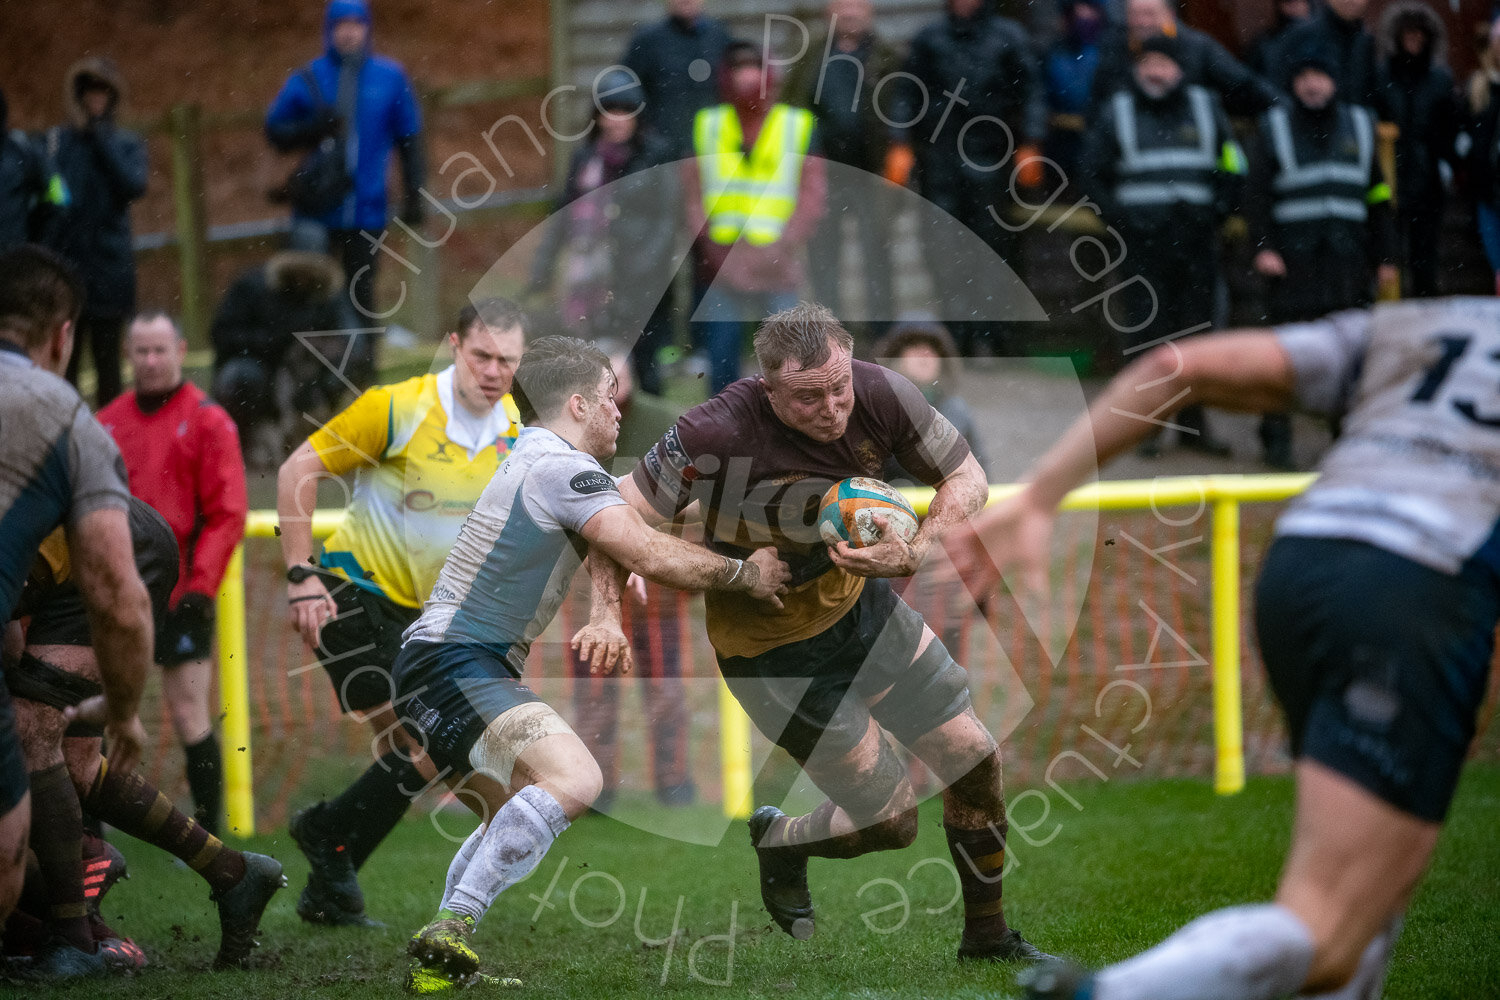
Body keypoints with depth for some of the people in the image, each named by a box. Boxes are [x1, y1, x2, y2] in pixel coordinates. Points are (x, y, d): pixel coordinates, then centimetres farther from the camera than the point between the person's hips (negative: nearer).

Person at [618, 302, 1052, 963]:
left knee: (974, 758, 4)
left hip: (862, 604, 5)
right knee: (892, 820, -2)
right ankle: (777, 845, 32)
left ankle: (987, 935, 28)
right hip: (771, 649, -5)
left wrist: (913, 554, -24)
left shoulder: (882, 396, -19)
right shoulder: (715, 435, -31)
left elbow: (966, 479, -7)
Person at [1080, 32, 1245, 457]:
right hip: (1144, 240, -2)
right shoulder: (1118, 112, 4)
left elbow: (1232, 167, 15)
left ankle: (1193, 422, 13)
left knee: (1196, 332, 5)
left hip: (1196, 241, 2)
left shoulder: (1204, 107, 10)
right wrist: (1119, 219, -4)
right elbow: (1093, 173, 7)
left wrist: (1217, 211, 1)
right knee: (1147, 330, -5)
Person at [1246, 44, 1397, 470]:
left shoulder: (1359, 126, 15)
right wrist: (1262, 247, -11)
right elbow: (1256, 194, 2)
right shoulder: (1275, 127, 7)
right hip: (1294, 257, -3)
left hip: (1348, 256, 3)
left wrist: (1385, 257, 12)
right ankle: (1277, 436, -3)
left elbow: (1378, 197, 17)